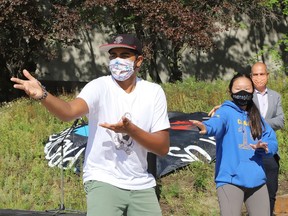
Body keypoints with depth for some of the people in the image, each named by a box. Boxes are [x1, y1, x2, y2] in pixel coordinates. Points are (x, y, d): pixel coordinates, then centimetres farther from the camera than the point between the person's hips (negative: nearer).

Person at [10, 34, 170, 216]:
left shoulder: (154, 92, -1)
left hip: (141, 186, 4)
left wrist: (130, 129, -22)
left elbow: (163, 148, -6)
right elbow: (70, 111, -30)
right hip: (103, 181, -3)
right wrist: (42, 95, -50)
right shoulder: (100, 87, -9)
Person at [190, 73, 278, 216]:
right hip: (230, 179, -6)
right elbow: (217, 123, -25)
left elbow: (272, 143, 11)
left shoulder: (257, 117, 16)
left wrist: (263, 147, -12)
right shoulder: (226, 111, -2)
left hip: (257, 180, 6)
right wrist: (206, 127, -48)